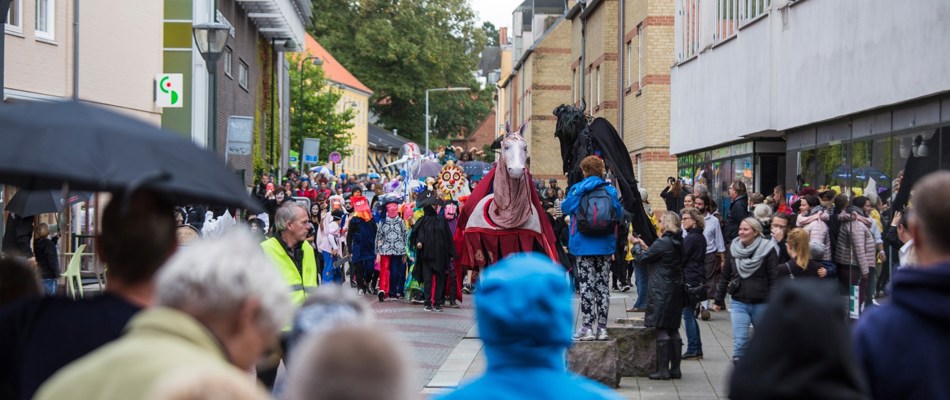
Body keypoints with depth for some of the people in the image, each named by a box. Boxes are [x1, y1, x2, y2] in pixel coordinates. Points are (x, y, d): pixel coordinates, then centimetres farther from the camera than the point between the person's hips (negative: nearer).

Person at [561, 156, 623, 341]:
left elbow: (565, 207, 3)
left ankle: (588, 327, -5)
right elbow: (619, 213, 8)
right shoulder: (610, 190, 3)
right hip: (605, 245, 3)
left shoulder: (578, 189, -5)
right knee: (603, 285, 7)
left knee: (586, 285, -2)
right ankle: (602, 328, 6)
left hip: (584, 244, -3)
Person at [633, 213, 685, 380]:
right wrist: (645, 247, 20)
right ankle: (675, 369, 14)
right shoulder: (678, 243, 10)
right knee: (673, 330, 12)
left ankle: (663, 369, -4)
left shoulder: (663, 242, -16)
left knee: (661, 330, -5)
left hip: (661, 292, -8)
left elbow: (644, 258, -8)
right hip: (676, 290, 8)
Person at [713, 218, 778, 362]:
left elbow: (774, 279, -9)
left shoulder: (768, 250, -8)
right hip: (739, 303, 2)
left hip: (761, 303, -2)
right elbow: (725, 276, 13)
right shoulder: (733, 248, 5)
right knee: (739, 342, -11)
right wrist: (718, 300, 15)